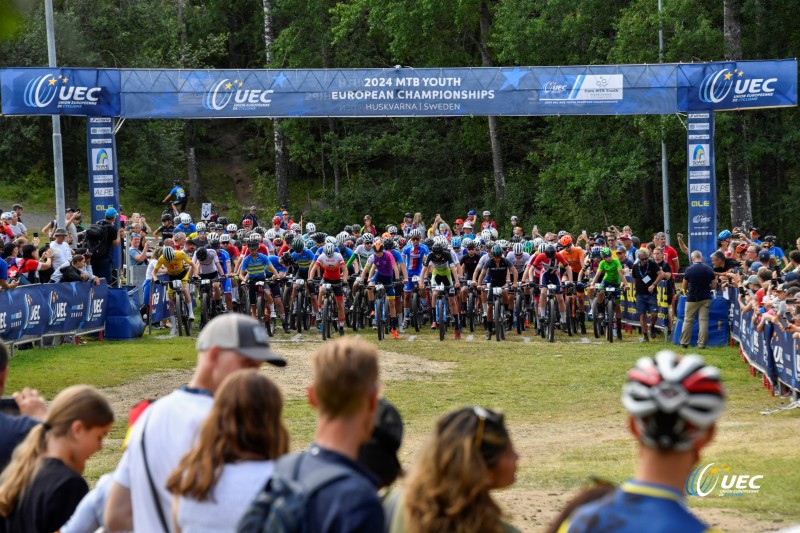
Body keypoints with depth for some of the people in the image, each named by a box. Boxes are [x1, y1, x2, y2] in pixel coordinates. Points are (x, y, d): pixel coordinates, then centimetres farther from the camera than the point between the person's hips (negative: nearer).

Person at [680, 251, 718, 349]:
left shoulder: (689, 270, -10)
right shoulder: (709, 269, -3)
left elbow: (684, 287, 0)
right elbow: (714, 286, 2)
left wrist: (686, 291, 21)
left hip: (692, 299, -2)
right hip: (706, 298, 2)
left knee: (688, 320, 8)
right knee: (703, 320, 3)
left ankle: (684, 342, 13)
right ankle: (702, 343, 0)